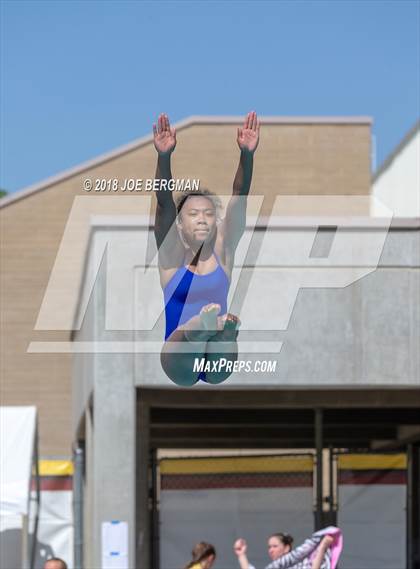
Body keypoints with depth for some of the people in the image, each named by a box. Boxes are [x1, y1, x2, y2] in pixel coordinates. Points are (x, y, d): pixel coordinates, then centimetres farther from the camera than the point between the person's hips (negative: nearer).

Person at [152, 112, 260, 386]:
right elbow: (164, 201, -11)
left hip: (215, 363, 0)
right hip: (180, 362, 0)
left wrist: (247, 154, -20)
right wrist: (164, 156, -27)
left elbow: (239, 199, -5)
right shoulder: (171, 253, 4)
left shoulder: (222, 250, 8)